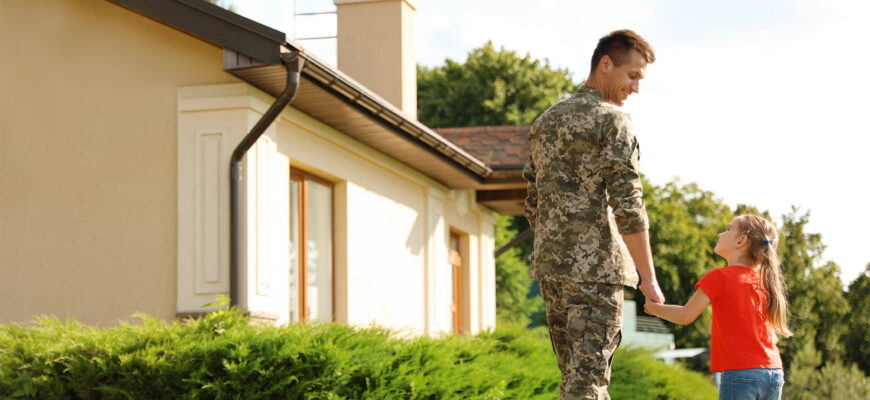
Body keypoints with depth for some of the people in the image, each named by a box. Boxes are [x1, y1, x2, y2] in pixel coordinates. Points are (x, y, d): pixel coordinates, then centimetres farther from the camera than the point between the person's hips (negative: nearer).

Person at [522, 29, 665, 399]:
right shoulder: (611, 121, -9)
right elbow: (628, 205, -15)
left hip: (548, 264, 8)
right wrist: (648, 277, -12)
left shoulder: (546, 121, 16)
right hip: (595, 266, -8)